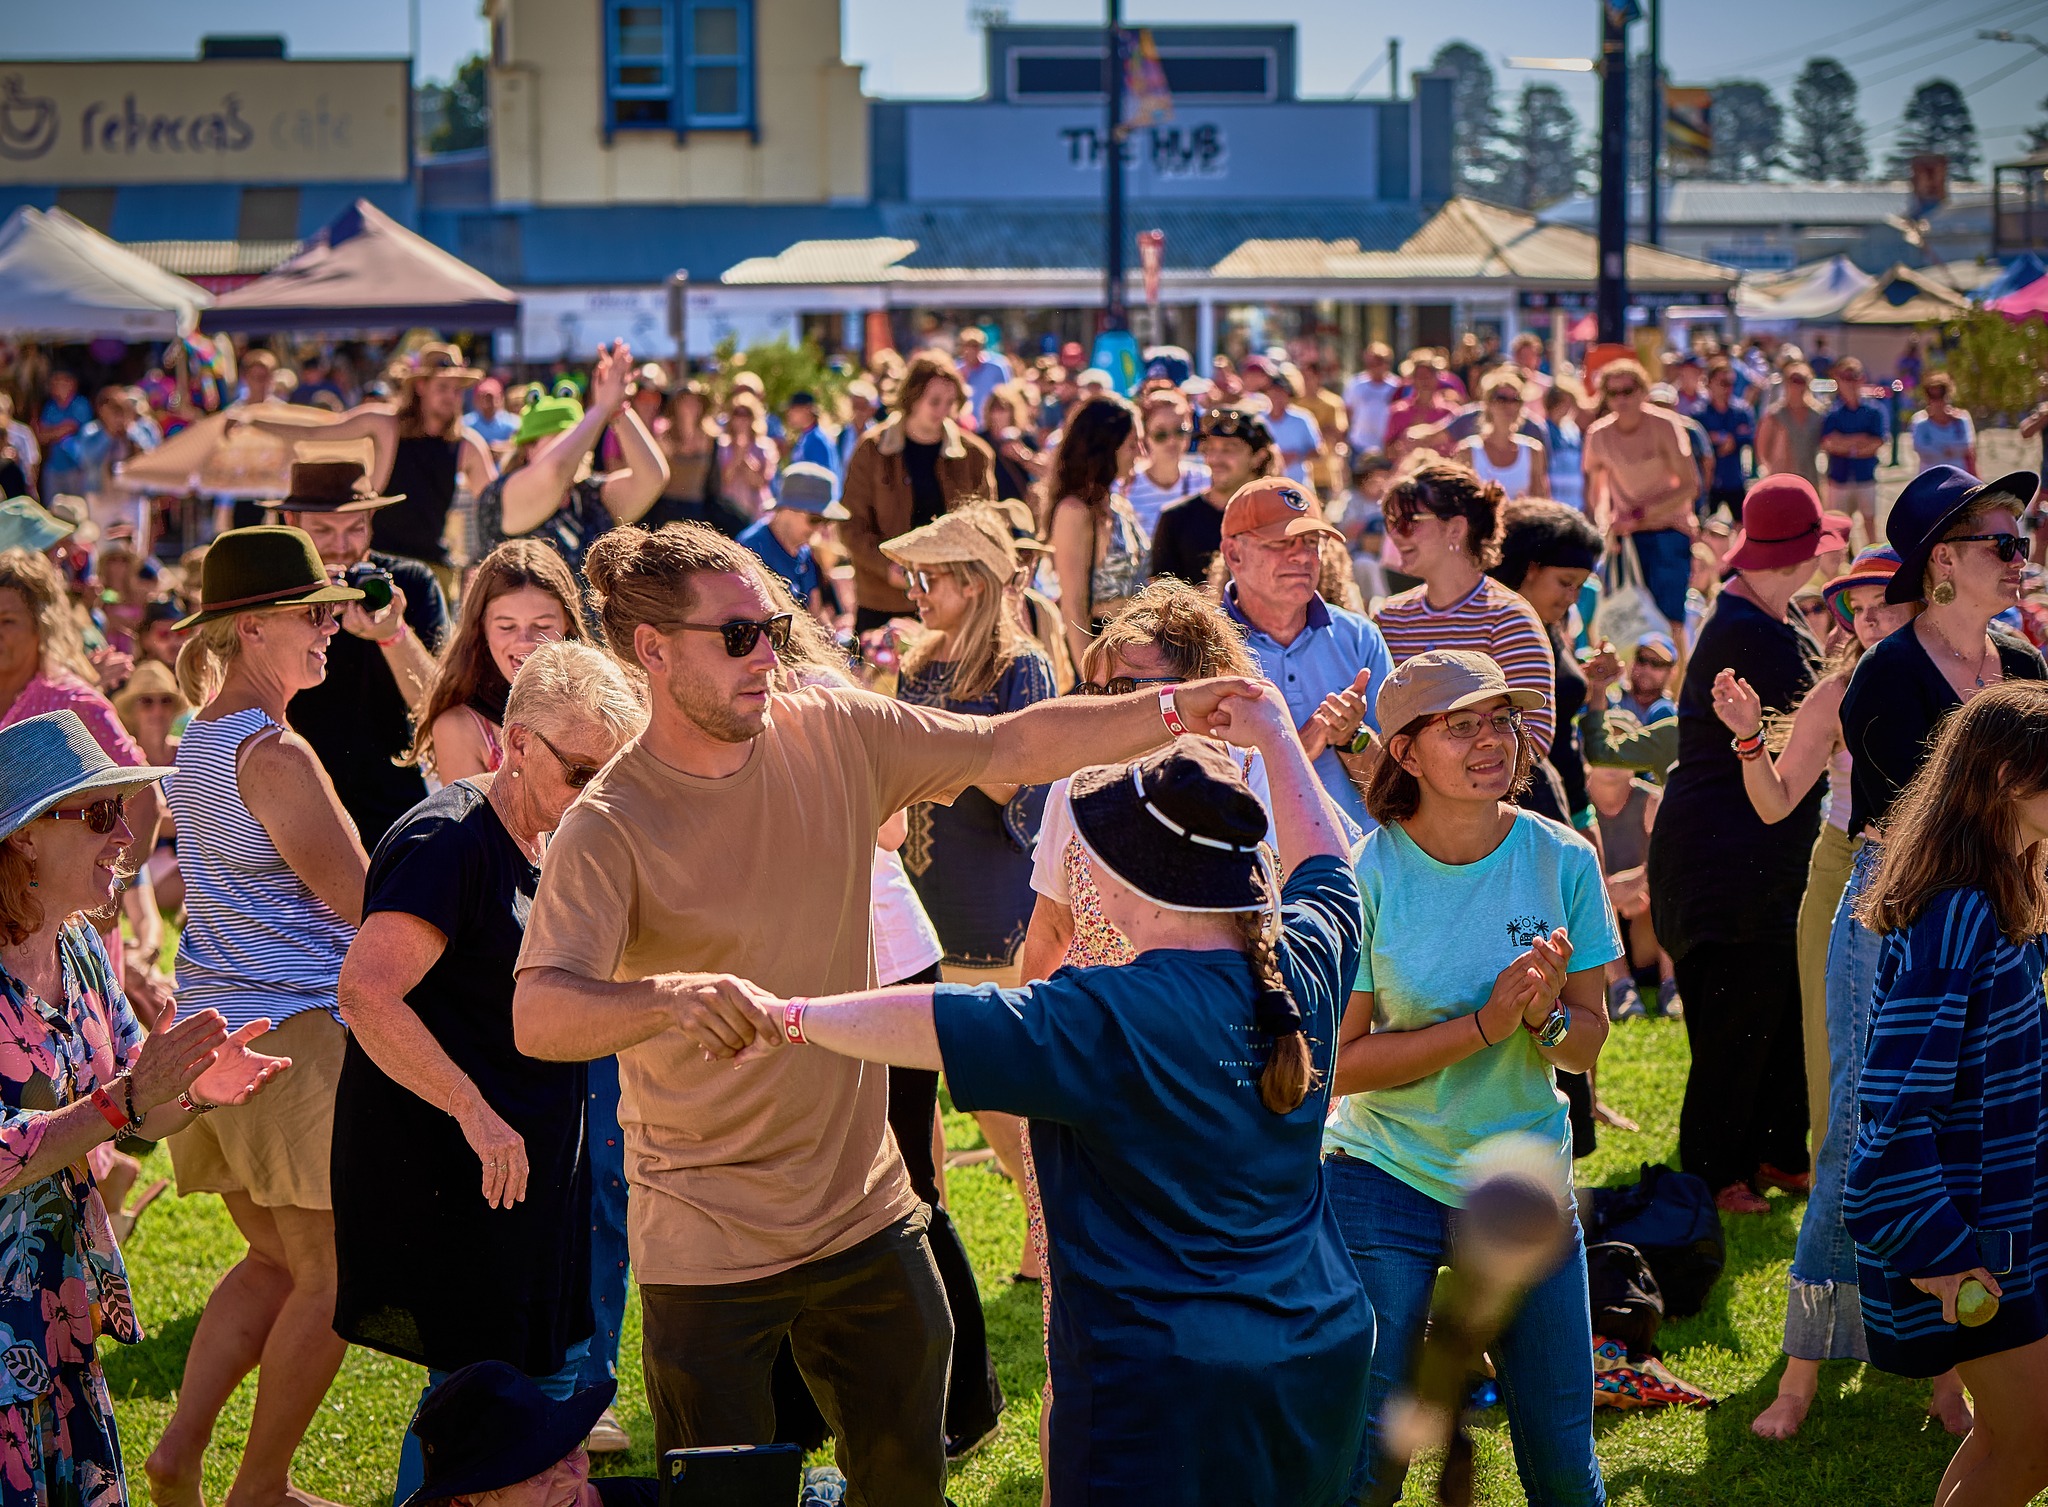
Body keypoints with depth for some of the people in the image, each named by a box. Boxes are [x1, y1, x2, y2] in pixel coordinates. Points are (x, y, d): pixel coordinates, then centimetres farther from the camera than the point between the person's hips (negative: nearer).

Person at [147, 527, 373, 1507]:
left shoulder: (201, 739, 14)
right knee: (330, 1277, 2)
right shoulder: (272, 753, -16)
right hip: (294, 1029, -10)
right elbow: (361, 900, -15)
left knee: (276, 1261, 19)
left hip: (214, 1025, 10)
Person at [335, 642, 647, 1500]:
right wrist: (476, 1113, -29)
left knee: (556, 1367, 14)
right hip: (449, 1178, -9)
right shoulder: (448, 840, -18)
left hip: (529, 1164, 9)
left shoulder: (547, 847, 12)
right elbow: (366, 991, -30)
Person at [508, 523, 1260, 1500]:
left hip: (867, 1210, 5)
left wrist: (1173, 712, -11)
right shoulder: (607, 829, -17)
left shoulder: (835, 736, -1)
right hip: (707, 1247, -5)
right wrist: (667, 997, -49)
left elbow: (1018, 748, 3)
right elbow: (536, 1018, -29)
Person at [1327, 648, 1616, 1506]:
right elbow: (1339, 1063, -13)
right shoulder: (1368, 874, -13)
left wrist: (1546, 1018, -22)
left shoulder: (1562, 861, -6)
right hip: (1386, 1178, -2)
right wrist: (1482, 1025, -23)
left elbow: (1587, 1048, 1)